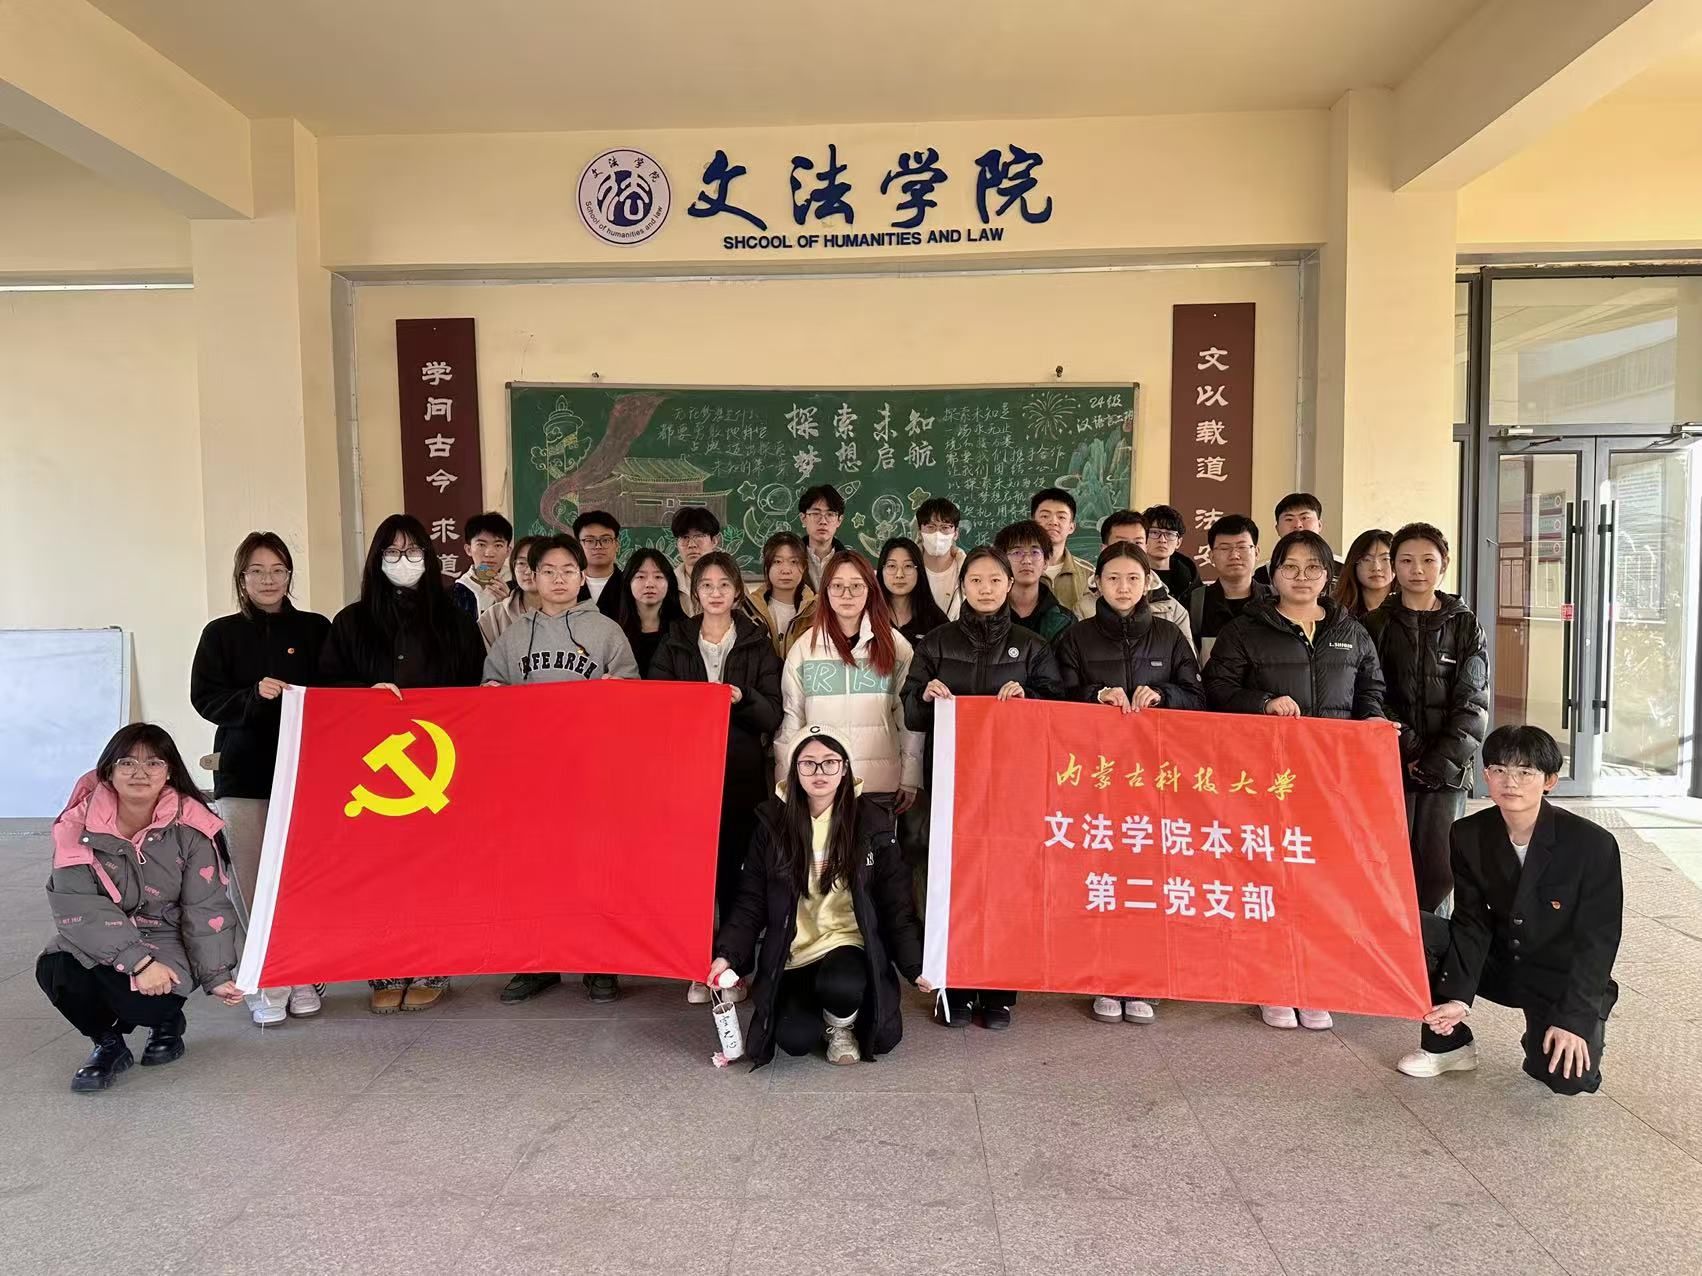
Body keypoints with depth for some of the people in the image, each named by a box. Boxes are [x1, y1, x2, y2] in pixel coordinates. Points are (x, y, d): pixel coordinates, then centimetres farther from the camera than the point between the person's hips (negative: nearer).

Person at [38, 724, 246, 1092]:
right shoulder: (81, 824, -12)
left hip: (165, 943, -2)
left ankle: (167, 1022, 11)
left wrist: (216, 976, -14)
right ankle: (108, 1044, 2)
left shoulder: (190, 828, -13)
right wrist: (137, 961, -29)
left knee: (140, 999, -29)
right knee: (54, 970, -28)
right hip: (96, 942, 2)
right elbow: (75, 903, -20)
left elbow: (206, 907, -8)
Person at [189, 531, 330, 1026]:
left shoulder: (316, 629, 7)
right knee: (252, 883, -1)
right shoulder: (221, 634, 7)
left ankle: (302, 977, 14)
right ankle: (265, 984, 10)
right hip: (242, 775, 0)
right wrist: (254, 697, -16)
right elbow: (205, 699, 1)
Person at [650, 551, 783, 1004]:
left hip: (742, 775, -1)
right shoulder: (674, 644, 9)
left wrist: (743, 697, -18)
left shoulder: (757, 644, 6)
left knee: (734, 869, 2)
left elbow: (774, 715, 1)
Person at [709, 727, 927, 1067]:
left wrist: (915, 965, -10)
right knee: (794, 1040, -21)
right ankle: (823, 1014, 17)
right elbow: (751, 902, 0)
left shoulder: (872, 823, -2)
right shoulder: (772, 823, 0)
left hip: (849, 944, -1)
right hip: (792, 954, 1)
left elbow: (896, 905, -1)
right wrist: (727, 954, -13)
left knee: (841, 986, -34)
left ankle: (842, 1026, 4)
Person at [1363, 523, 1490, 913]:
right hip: (1390, 765, -1)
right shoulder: (1376, 625, 6)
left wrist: (1441, 758, -11)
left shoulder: (1465, 626, 9)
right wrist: (1409, 750, -11)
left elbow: (1472, 702, 1)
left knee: (1439, 869, -1)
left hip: (1447, 769, 1)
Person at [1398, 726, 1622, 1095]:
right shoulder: (1468, 836, -9)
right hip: (1498, 963, 3)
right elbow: (1472, 922, -9)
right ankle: (1448, 1042, -2)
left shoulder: (1593, 844, -19)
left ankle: (1543, 1038, 12)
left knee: (1568, 1076, -27)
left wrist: (1571, 1019, -22)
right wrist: (1458, 996, -21)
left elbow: (1597, 941, -16)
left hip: (1565, 979, -3)